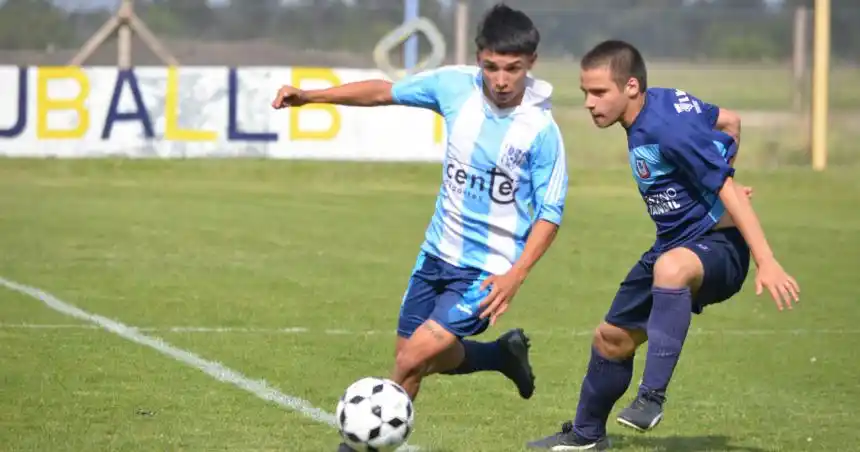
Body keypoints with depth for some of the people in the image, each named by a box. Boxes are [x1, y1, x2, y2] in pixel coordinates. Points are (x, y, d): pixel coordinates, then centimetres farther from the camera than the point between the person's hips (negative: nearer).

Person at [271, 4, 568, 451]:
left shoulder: (540, 131, -19)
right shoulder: (455, 86, -9)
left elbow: (549, 212, -13)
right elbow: (386, 92, 5)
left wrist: (515, 276, -24)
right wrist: (309, 96, -2)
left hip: (488, 268, -6)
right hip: (438, 251, 6)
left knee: (413, 361, -15)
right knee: (418, 357, 16)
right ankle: (505, 355, 41)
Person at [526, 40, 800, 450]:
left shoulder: (667, 130, -26)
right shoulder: (664, 100, 1)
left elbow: (729, 191, -26)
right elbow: (729, 121, 15)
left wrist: (766, 262, -30)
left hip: (717, 246, -10)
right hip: (675, 245, 10)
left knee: (670, 267, -45)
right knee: (612, 337, 17)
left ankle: (652, 397, -46)